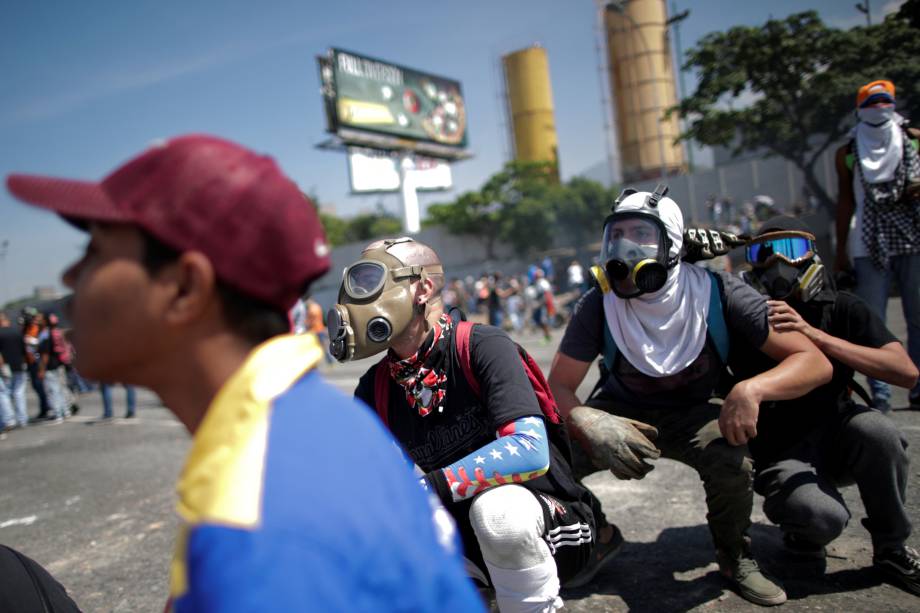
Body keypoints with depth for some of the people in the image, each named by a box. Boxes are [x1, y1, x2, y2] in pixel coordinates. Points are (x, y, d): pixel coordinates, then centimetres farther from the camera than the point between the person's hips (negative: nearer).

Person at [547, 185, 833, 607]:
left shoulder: (716, 294, -20)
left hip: (692, 414, -1)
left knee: (730, 457, -33)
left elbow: (815, 362, -18)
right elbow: (559, 386, -14)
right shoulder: (599, 304, -17)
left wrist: (752, 389, -39)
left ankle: (734, 557, 0)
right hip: (623, 409, 1)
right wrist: (592, 428, -37)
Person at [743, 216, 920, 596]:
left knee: (875, 430, -31)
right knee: (825, 518, -32)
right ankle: (800, 527, 8)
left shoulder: (841, 309, -7)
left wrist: (815, 334, -31)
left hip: (834, 437, 2)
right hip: (781, 455, -2)